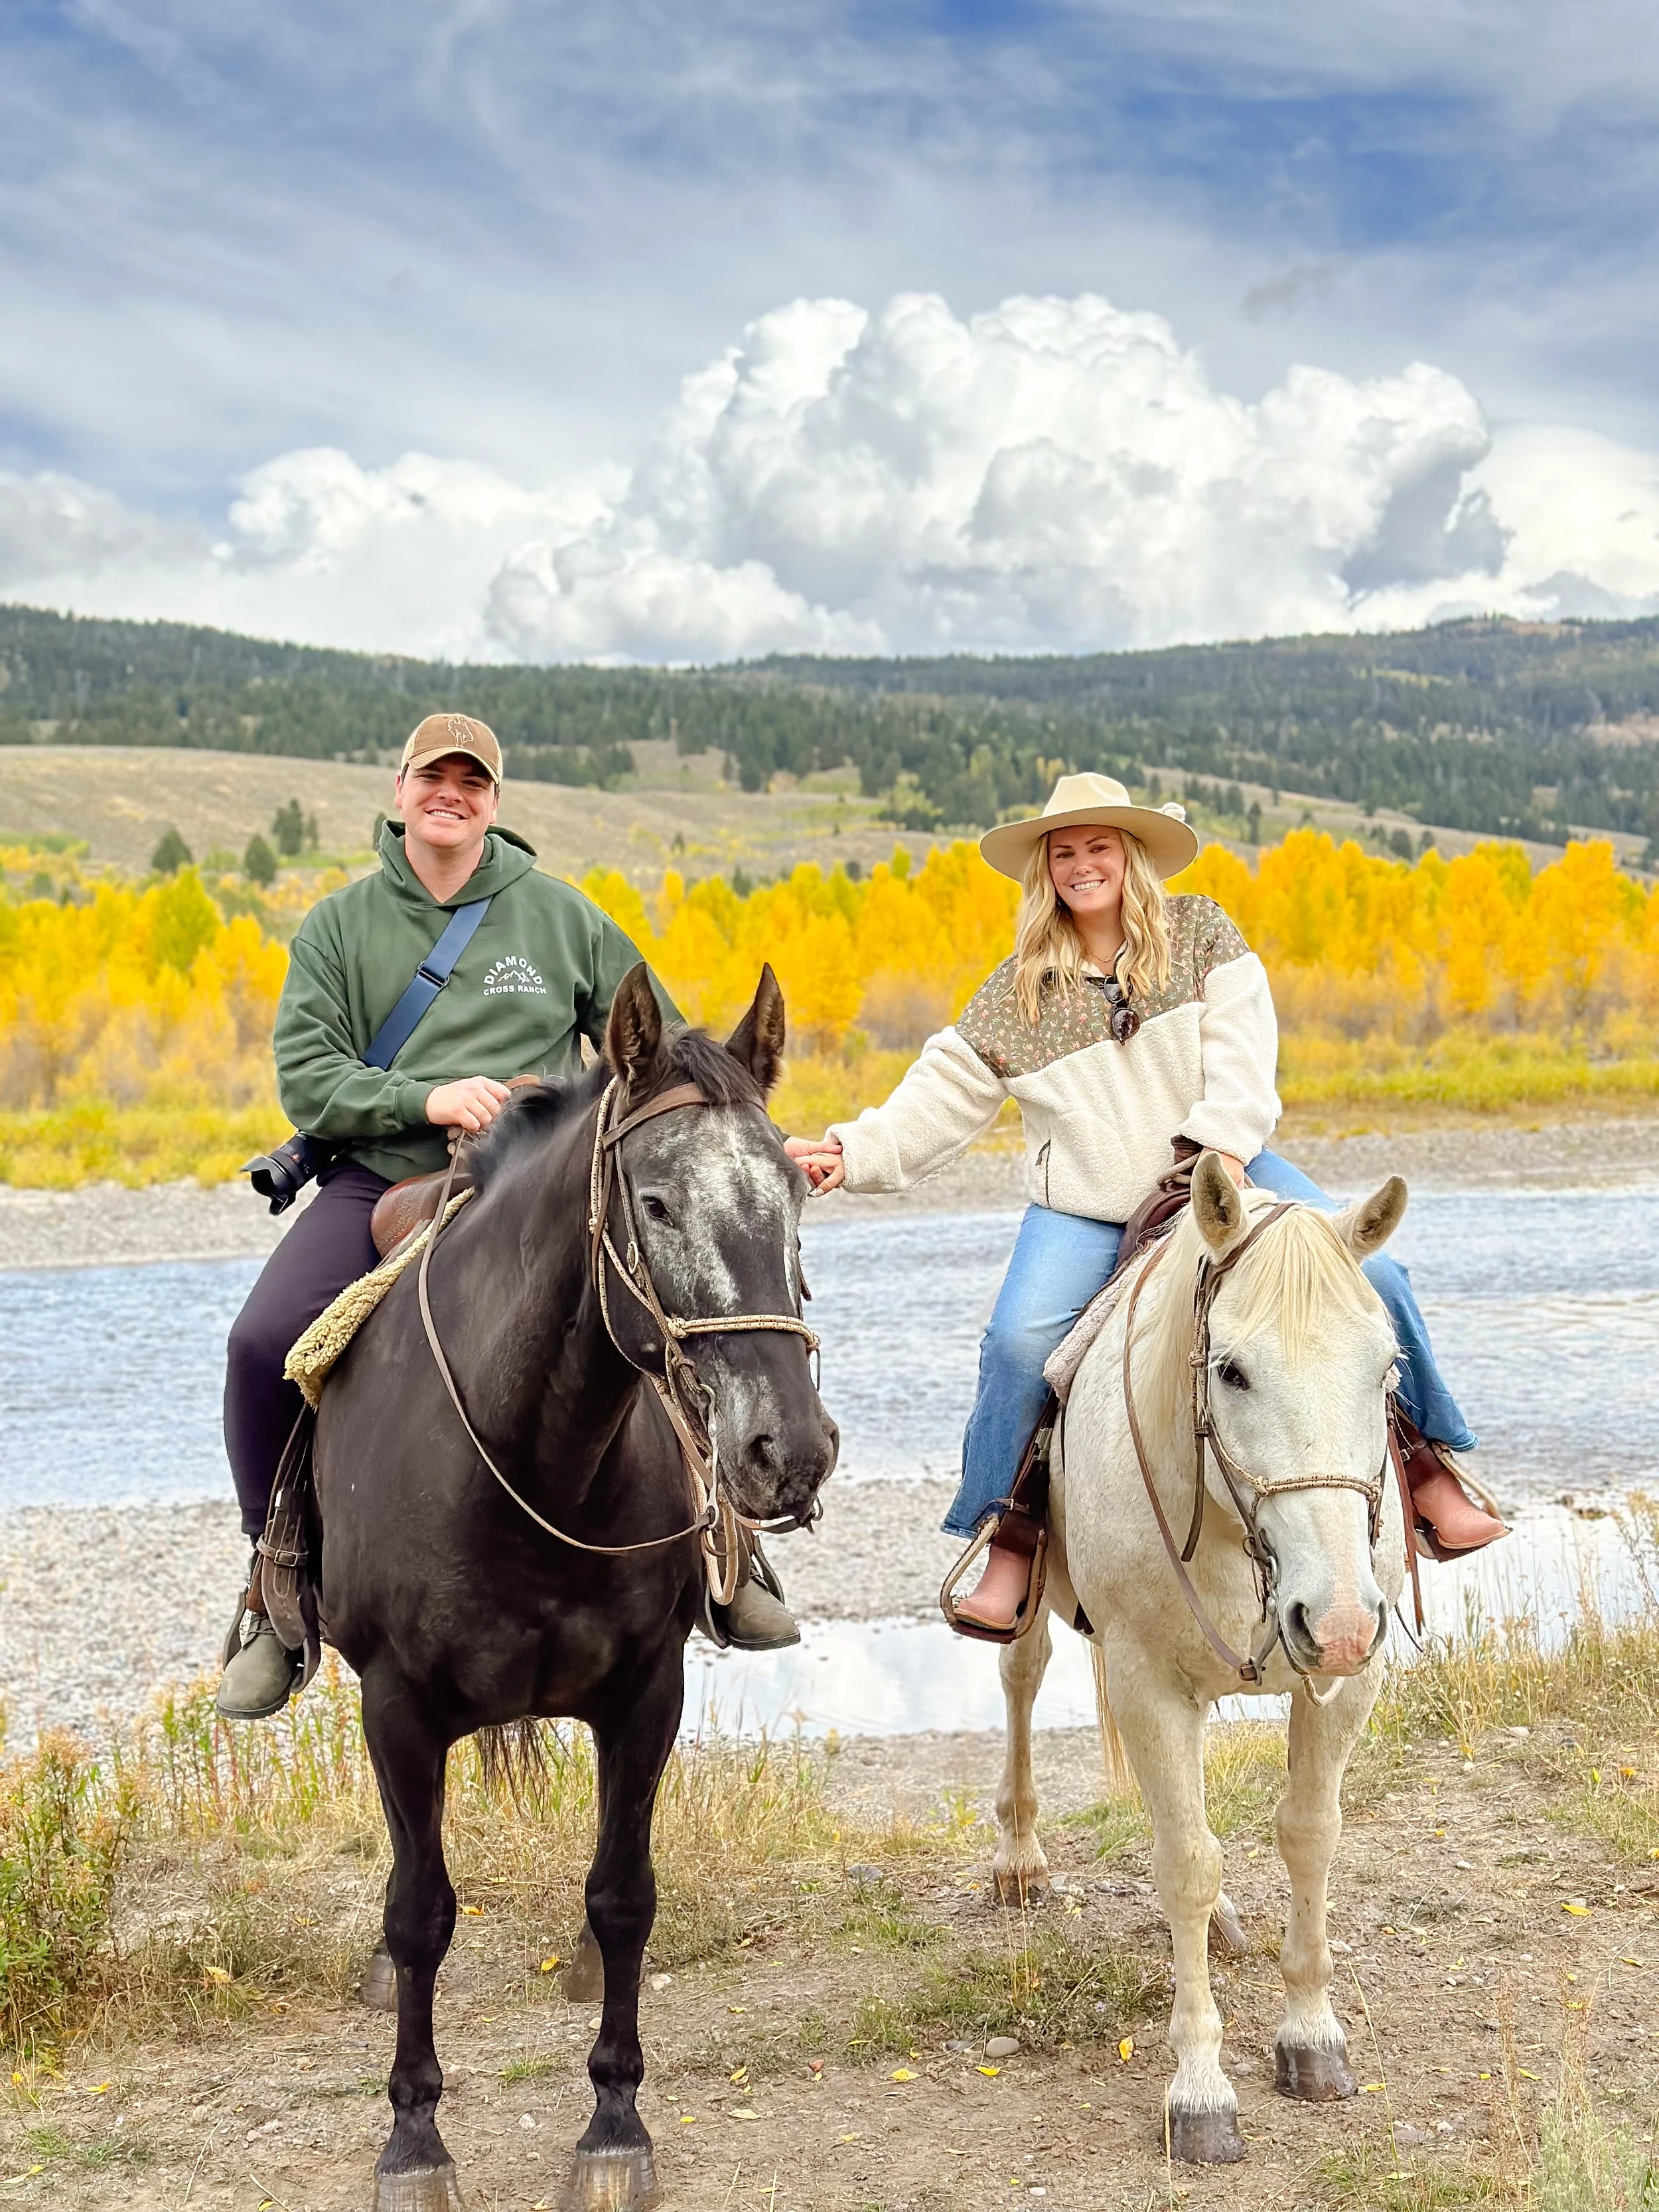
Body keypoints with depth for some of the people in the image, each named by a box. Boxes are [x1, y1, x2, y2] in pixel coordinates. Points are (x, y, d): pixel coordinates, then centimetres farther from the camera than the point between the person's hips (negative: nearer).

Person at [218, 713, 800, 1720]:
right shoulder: (338, 926, 8)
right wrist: (426, 1099, -16)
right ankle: (277, 1584, -2)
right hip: (381, 1184, 0)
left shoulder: (560, 914, 9)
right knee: (265, 1341, -24)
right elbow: (307, 1077, -1)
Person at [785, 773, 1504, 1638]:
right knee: (1021, 1341, -25)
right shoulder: (1018, 991, 6)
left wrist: (1224, 1145, -21)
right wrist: (854, 1154, -10)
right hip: (1086, 1209, 0)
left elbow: (1243, 1047, -6)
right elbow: (943, 1098, 3)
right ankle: (1012, 1544, -9)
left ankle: (1428, 1468, 2)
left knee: (1369, 1272, -15)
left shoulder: (1200, 933, 4)